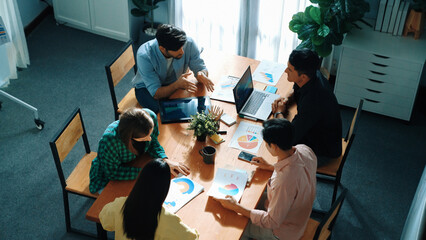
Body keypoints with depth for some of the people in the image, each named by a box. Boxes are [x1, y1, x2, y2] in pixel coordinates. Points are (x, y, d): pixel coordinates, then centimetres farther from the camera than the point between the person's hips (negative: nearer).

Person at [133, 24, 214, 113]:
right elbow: (156, 94, -31)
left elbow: (201, 68, -12)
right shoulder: (144, 55, -33)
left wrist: (202, 74, -38)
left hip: (175, 84, 4)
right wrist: (177, 85, -51)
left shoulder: (188, 43, -25)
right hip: (146, 87, -3)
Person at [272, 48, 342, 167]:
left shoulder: (313, 101, -39)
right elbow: (296, 91, 14)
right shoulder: (314, 75, -13)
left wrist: (279, 113, -16)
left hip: (322, 153, -8)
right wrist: (286, 99, -7)